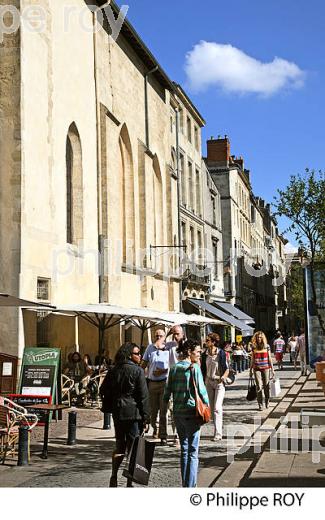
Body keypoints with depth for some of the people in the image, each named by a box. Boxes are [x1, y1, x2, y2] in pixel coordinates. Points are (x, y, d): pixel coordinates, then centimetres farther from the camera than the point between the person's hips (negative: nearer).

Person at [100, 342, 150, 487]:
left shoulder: (113, 371, 7)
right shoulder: (137, 371, -9)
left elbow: (103, 390, 10)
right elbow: (143, 395, -11)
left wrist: (109, 408, 17)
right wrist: (145, 416, -8)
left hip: (117, 413, 6)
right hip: (133, 412, -5)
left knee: (119, 446, 17)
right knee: (133, 448, 2)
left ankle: (114, 477, 13)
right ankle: (130, 481, 3)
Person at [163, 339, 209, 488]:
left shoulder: (174, 368, 6)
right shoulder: (194, 368, -9)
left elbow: (168, 390, 7)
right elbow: (201, 389, -11)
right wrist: (207, 406, 1)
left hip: (177, 412, 6)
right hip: (191, 411, -6)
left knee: (184, 449, 16)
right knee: (193, 451, 0)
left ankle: (184, 483, 20)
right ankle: (190, 485, -3)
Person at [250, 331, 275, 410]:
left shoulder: (267, 346, 4)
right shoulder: (254, 347, 6)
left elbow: (269, 358, 6)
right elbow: (252, 359, 11)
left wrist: (272, 369, 4)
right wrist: (250, 370, 12)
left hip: (266, 368, 0)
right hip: (257, 369, 0)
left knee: (266, 386, 4)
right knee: (259, 387, -4)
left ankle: (267, 402, 24)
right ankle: (260, 404, 1)